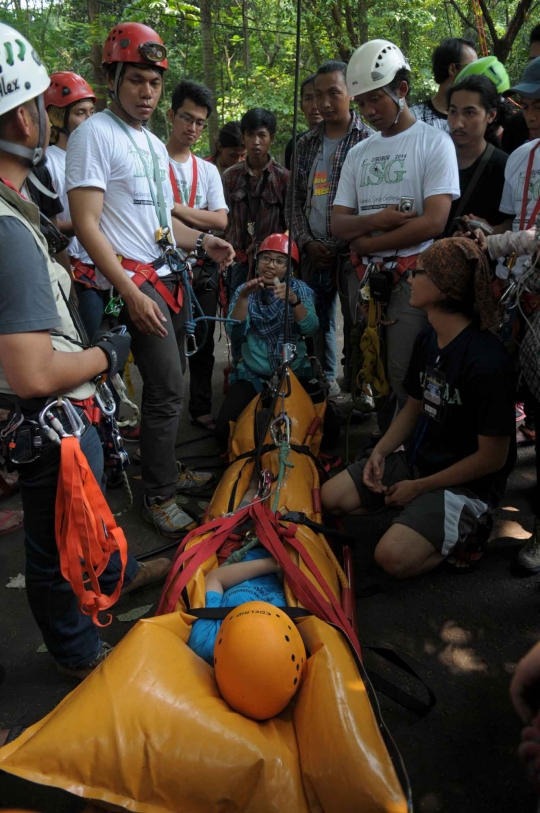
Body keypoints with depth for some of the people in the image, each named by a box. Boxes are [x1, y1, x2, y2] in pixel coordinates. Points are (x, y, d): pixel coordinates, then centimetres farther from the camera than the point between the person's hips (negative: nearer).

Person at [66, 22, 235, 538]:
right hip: (137, 282, -9)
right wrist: (131, 293, -22)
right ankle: (157, 496, 4)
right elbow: (86, 223, -16)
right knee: (167, 388, -11)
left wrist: (202, 241, 7)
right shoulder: (95, 134, -8)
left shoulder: (154, 144, 19)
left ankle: (167, 471, 28)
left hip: (168, 277, 9)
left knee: (169, 382, 13)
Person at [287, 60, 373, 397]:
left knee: (356, 323, -2)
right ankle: (324, 381, 24)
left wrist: (355, 245, -13)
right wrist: (307, 242, 0)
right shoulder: (306, 144, 14)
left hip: (352, 251, -4)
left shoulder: (369, 139, 0)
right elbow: (295, 201, 14)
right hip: (314, 252, 5)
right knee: (318, 321, 10)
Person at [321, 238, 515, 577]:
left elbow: (492, 457, -21)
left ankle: (467, 529, 2)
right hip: (418, 459, 8)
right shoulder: (428, 338, -2)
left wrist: (419, 487, -14)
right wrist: (380, 452, -4)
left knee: (394, 556, -25)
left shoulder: (487, 362, -28)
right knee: (332, 496, 0)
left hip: (468, 483, -7)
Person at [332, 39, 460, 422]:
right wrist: (375, 220, -10)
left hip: (412, 276, -5)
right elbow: (338, 224, 11)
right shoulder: (358, 153, 16)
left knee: (404, 377, -9)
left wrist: (367, 242, -7)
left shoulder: (434, 142, -1)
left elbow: (434, 222, -12)